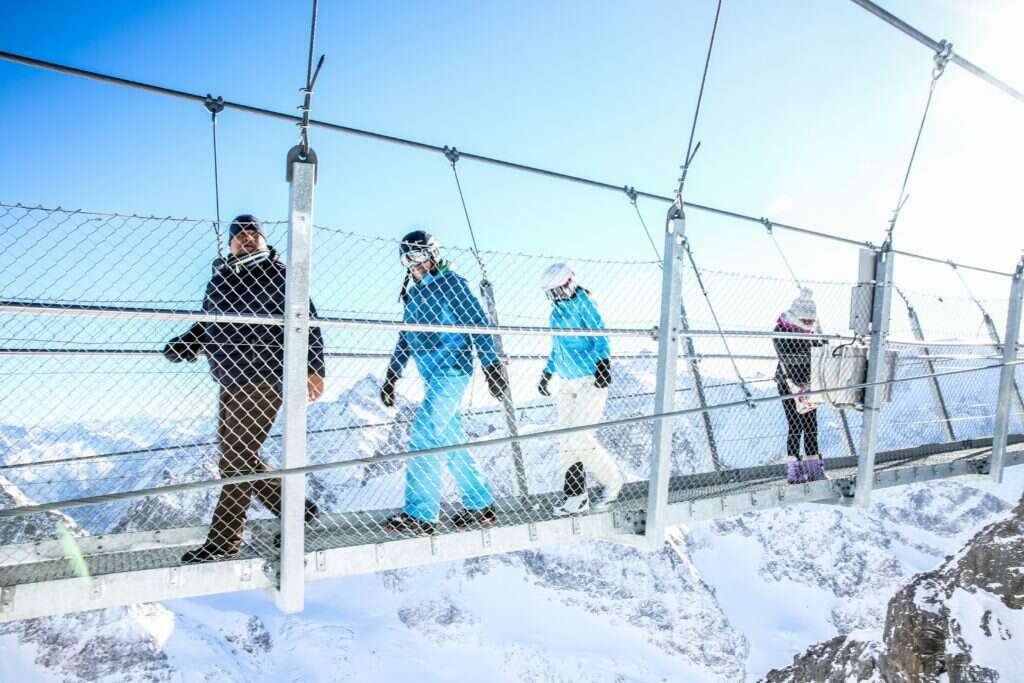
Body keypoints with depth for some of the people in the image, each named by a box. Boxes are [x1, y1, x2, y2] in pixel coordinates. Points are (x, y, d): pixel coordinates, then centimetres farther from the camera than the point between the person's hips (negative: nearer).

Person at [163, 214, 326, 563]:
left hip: (261, 381, -7)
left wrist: (314, 368, -16)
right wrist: (185, 346, 5)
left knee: (237, 460, -3)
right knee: (241, 458, 12)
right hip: (231, 383, 8)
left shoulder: (278, 275, -3)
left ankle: (224, 540, 9)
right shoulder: (220, 279, 15)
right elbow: (206, 325, 24)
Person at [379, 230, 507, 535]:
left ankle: (421, 513, -11)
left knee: (423, 436, -15)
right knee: (451, 441, 8)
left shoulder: (451, 284, -3)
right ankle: (480, 506, 17)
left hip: (451, 372, -8)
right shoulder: (413, 294, 19)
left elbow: (478, 324, -8)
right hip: (432, 377, 8)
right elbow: (405, 339, 25)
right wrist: (391, 377, 22)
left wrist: (492, 367, -15)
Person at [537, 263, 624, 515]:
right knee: (567, 441, 3)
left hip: (592, 380, -8)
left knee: (581, 438, -11)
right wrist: (546, 374, 26)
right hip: (567, 383, 8)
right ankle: (576, 497, 10)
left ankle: (612, 479, 13)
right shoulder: (557, 310, 14)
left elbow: (600, 337, -17)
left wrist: (603, 363, -31)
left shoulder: (583, 304, -9)